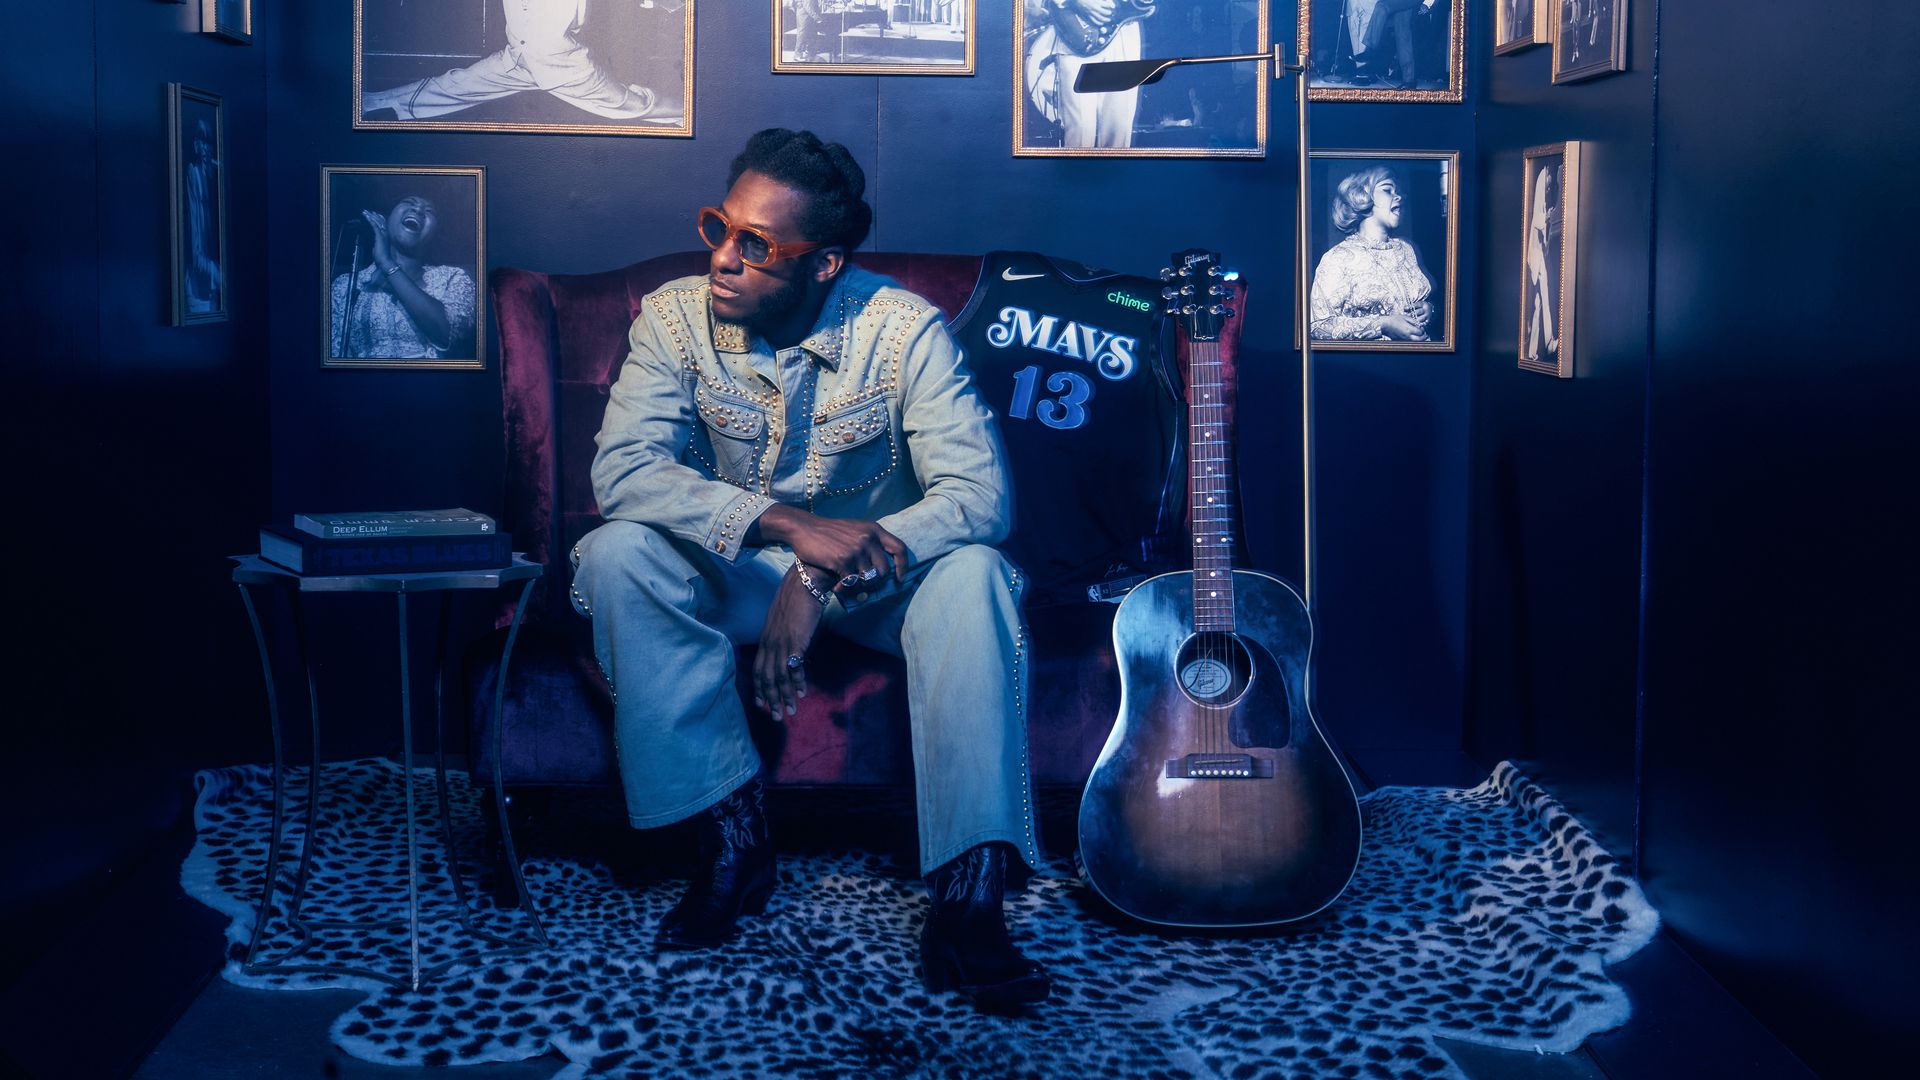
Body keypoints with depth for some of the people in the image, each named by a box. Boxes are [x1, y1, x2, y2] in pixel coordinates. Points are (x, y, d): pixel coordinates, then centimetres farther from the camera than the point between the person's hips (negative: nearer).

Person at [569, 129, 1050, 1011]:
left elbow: (979, 494, -26)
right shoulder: (676, 316, -13)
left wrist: (825, 580, -38)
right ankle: (732, 840, -19)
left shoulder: (903, 328, -18)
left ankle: (965, 904, -32)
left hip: (873, 574, -1)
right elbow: (621, 469, -26)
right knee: (616, 556, -28)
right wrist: (789, 525, -38)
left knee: (972, 575, -32)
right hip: (733, 573, 1)